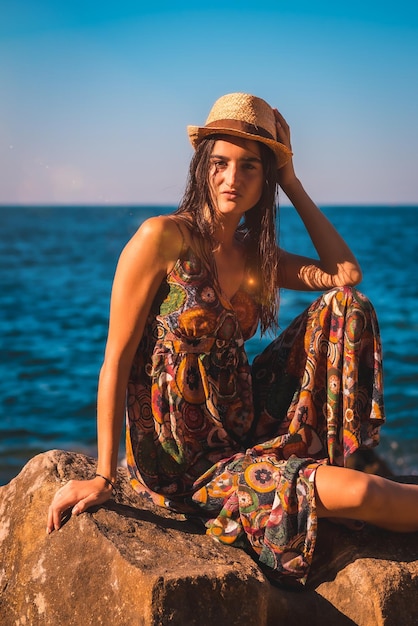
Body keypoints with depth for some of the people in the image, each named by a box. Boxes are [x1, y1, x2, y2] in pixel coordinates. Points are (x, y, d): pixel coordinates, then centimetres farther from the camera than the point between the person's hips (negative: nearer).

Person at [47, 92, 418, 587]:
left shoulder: (253, 254, 6)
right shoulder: (163, 238, -15)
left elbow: (346, 274, 0)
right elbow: (116, 361, -15)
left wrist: (293, 184, 0)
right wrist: (103, 477, -17)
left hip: (247, 429, 7)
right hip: (183, 462, -7)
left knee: (344, 304, -4)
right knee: (352, 492, -24)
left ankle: (329, 452, -4)